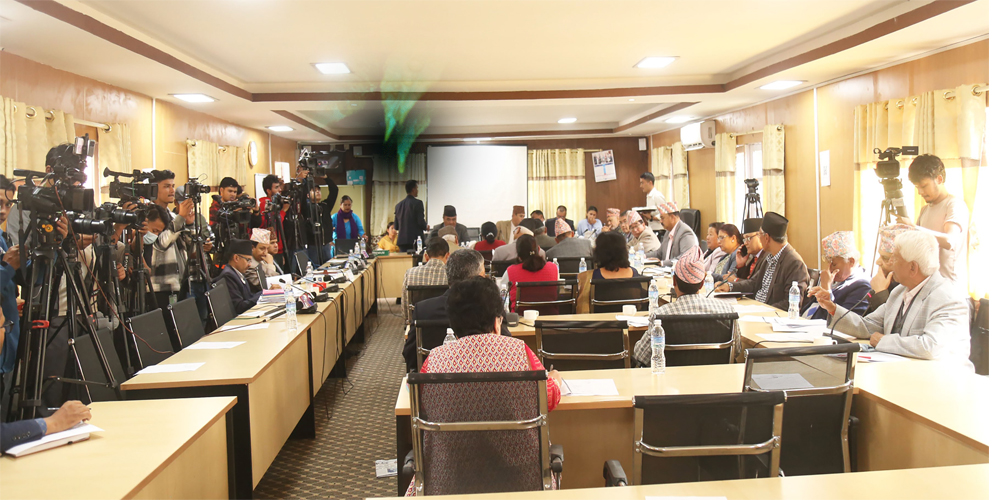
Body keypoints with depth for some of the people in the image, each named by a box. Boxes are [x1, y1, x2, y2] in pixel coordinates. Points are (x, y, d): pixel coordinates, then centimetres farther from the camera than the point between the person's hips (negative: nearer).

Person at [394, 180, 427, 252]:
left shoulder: (399, 205, 10)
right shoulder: (417, 203, -8)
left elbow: (396, 227, 12)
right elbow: (421, 222, -13)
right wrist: (426, 226, 8)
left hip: (402, 240, 6)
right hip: (415, 240, -6)